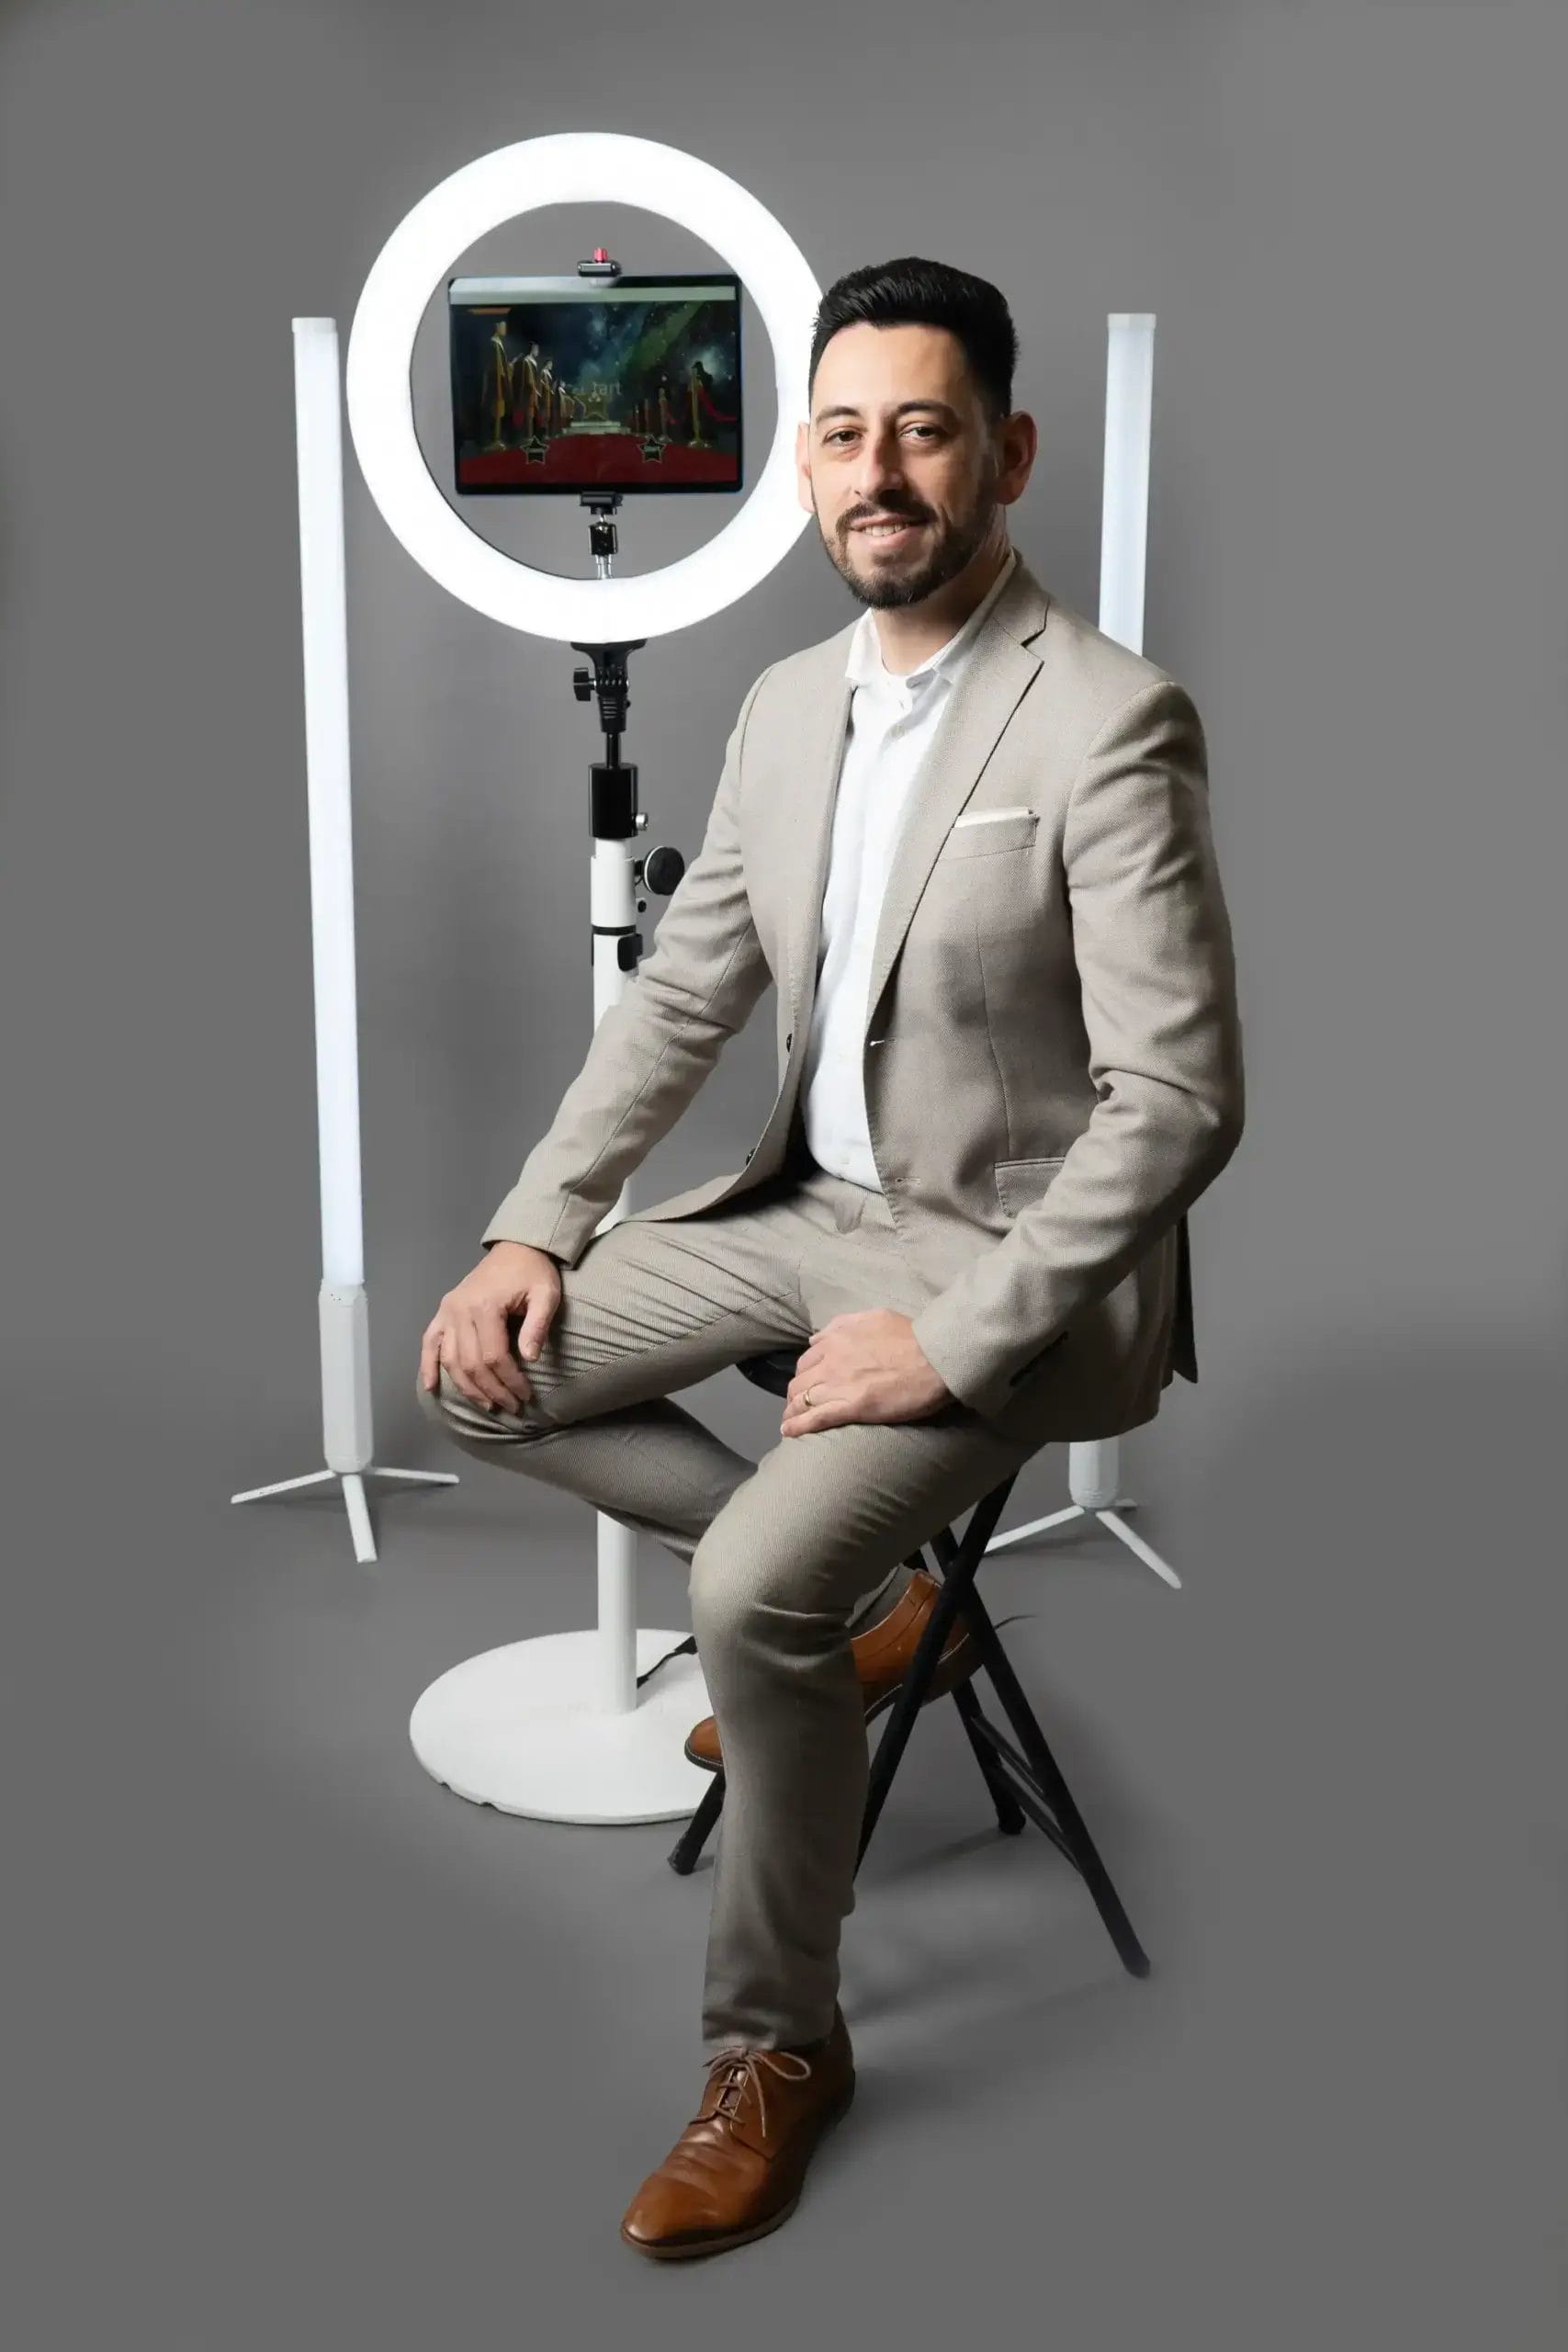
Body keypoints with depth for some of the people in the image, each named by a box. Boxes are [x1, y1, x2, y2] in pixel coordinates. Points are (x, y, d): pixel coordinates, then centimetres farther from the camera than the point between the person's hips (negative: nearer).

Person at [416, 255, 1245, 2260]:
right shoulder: (789, 705, 5)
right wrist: (534, 1229, -1)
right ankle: (856, 1595, 13)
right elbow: (679, 997, 9)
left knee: (749, 1594, -25)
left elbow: (1179, 1101, -22)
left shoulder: (1110, 722, -18)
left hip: (1005, 1261, -7)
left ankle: (774, 2049, 1)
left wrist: (952, 1341, -25)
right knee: (474, 1375, 1)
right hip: (811, 1206, 8)